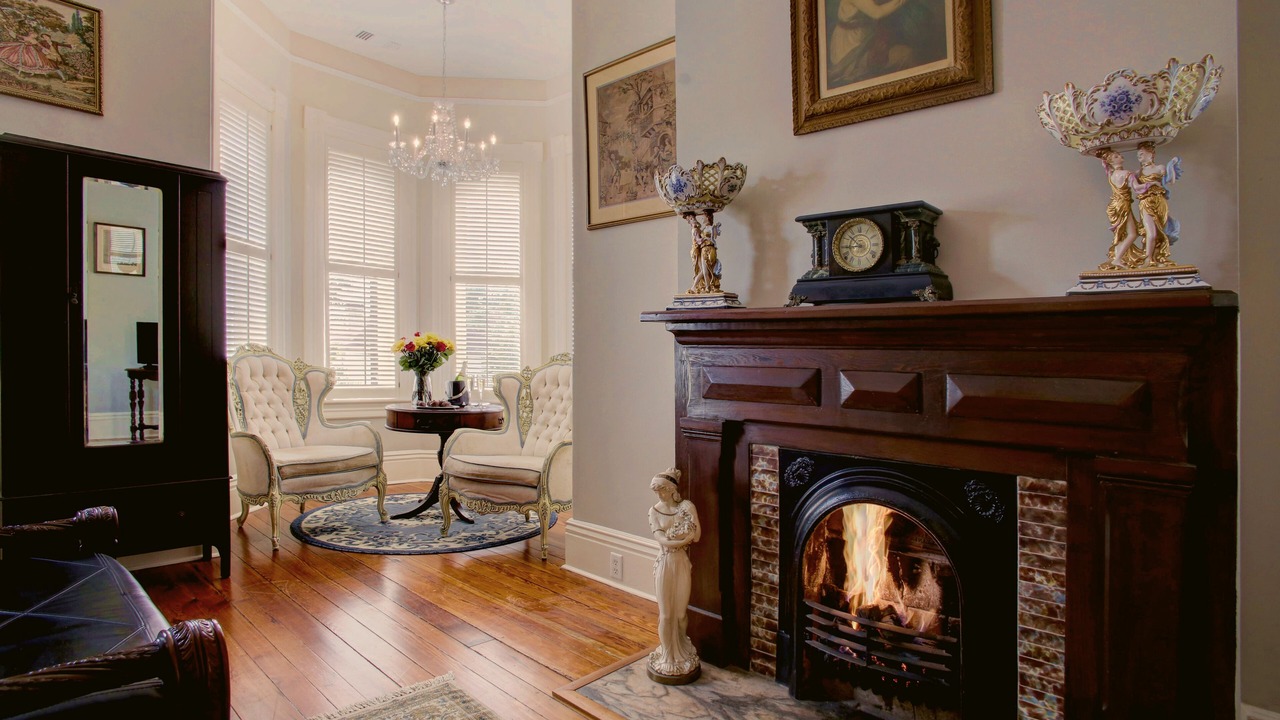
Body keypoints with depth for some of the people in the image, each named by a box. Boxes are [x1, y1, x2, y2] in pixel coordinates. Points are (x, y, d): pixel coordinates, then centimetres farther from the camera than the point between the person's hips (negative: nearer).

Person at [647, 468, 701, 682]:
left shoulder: (686, 507, -7)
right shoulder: (654, 511, -6)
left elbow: (696, 536, -13)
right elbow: (662, 540, -15)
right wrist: (684, 538, -18)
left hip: (682, 563, 1)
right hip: (665, 564, 0)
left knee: (681, 611, 12)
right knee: (666, 613, 6)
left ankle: (682, 652, 33)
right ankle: (667, 655, 23)